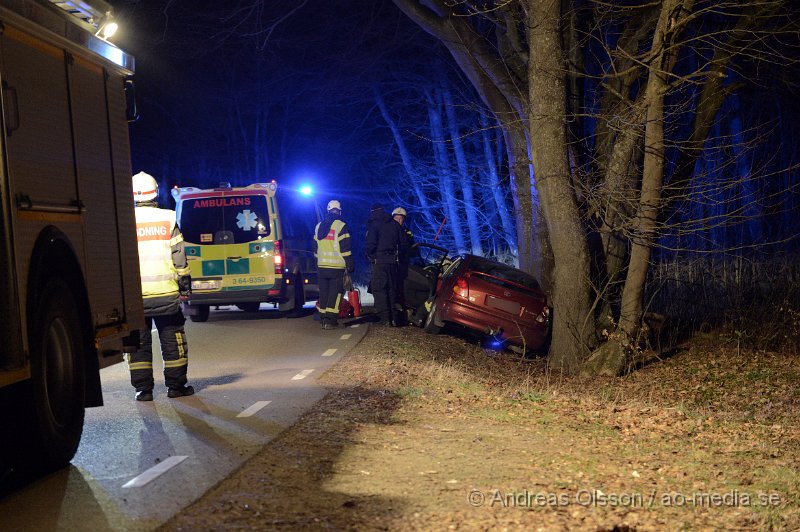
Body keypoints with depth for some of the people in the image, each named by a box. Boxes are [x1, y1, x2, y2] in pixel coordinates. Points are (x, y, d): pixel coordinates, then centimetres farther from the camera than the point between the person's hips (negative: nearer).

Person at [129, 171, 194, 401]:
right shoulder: (167, 219, 0)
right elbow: (179, 256, 2)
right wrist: (184, 284, 10)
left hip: (134, 295, 0)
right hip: (165, 293, 0)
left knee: (138, 342, 6)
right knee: (172, 339, 9)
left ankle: (143, 388, 6)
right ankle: (176, 385, 11)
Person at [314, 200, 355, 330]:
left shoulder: (318, 226, 13)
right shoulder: (341, 226, -8)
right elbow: (346, 248, -10)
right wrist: (350, 265, -4)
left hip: (321, 266, 6)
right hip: (336, 266, -5)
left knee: (323, 293, 12)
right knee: (335, 293, -2)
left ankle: (323, 318, 13)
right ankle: (330, 320, -7)